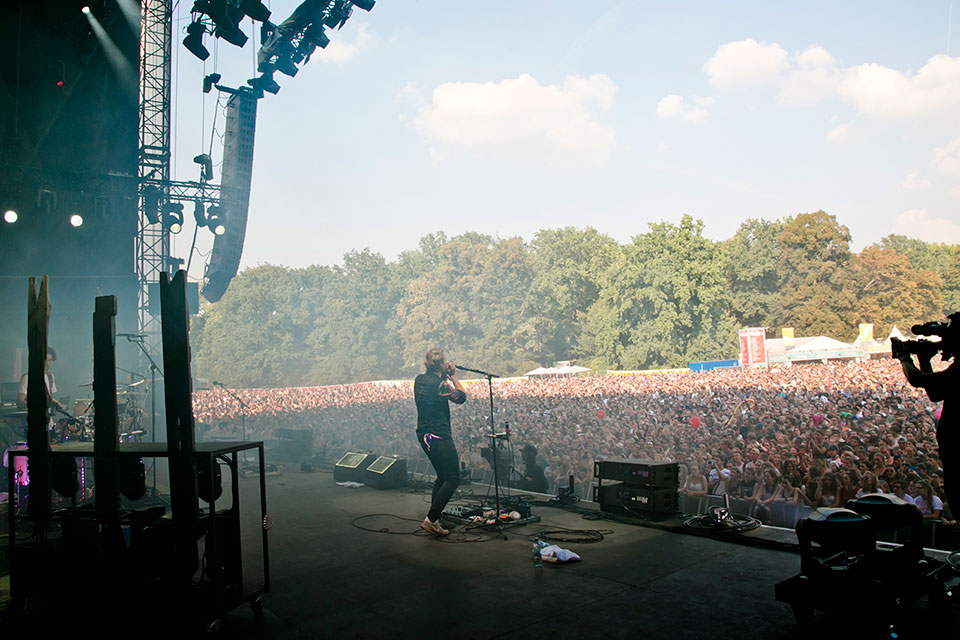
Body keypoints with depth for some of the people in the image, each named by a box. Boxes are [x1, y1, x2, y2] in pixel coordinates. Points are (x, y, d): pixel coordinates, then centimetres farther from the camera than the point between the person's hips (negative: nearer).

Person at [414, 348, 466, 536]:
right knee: (453, 478, -3)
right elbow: (461, 397, -5)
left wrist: (447, 376, 14)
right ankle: (431, 519, -6)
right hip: (438, 436, -9)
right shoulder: (440, 384, -19)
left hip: (424, 435, 10)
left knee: (442, 476, 20)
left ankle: (433, 520, 22)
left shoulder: (419, 380, 7)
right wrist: (453, 376, 1)